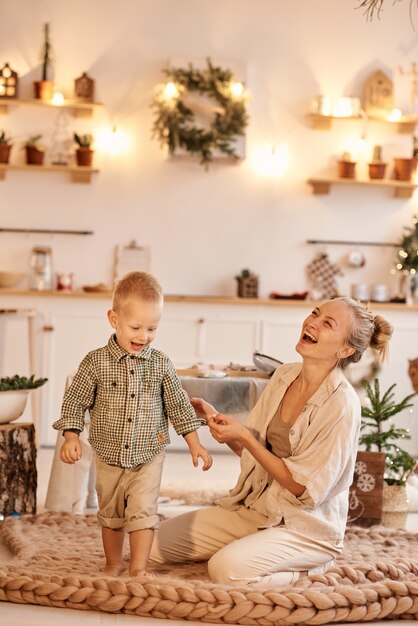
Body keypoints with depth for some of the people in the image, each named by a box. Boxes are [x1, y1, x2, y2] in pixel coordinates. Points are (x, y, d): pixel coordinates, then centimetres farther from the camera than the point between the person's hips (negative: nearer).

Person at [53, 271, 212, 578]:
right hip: (109, 457, 1)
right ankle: (113, 565, 31)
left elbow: (178, 405, 3)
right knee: (111, 515, 15)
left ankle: (139, 568, -1)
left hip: (148, 457, -1)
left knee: (143, 511, -10)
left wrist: (195, 443, 2)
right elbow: (75, 401, -4)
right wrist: (71, 437, -15)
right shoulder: (96, 362, -9)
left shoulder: (161, 364, -5)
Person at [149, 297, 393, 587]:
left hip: (309, 527, -7)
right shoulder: (284, 375, 1)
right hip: (256, 507, 7)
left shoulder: (342, 405, -21)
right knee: (157, 543, -1)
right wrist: (213, 416, -8)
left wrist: (244, 437, -22)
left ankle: (310, 569, -5)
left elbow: (303, 488, -19)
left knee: (226, 569, -31)